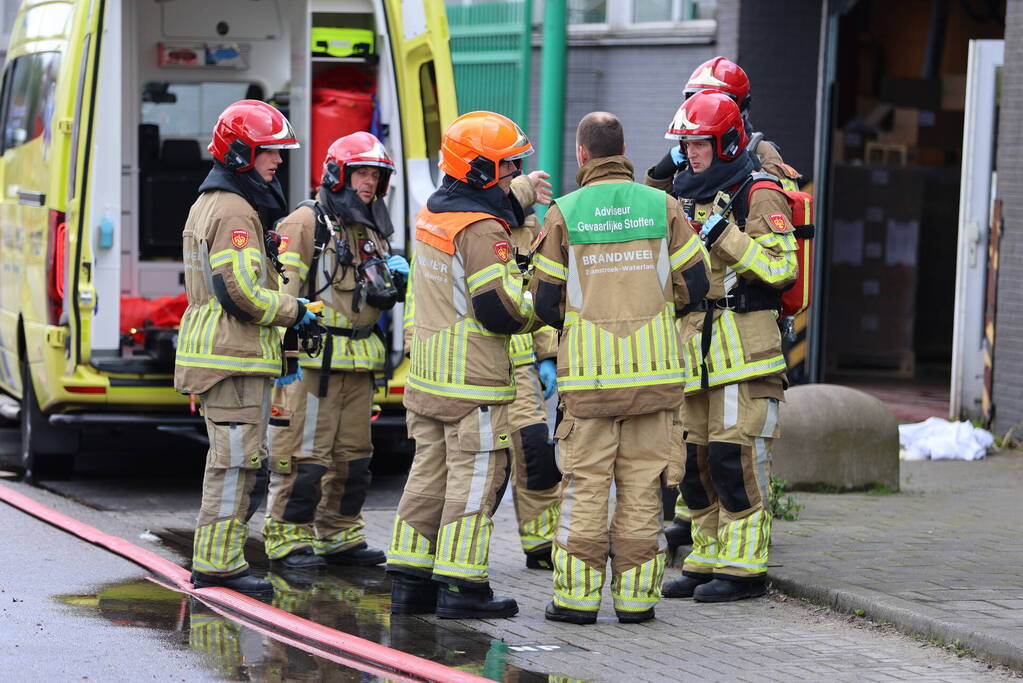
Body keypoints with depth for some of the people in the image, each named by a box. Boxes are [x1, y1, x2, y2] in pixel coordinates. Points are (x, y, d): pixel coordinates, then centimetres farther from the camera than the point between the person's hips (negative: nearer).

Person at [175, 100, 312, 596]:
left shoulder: (210, 203, 19)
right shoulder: (235, 212, -16)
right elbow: (241, 292, -22)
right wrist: (293, 312, -8)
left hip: (216, 351, 11)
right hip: (232, 355, -11)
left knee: (246, 462, 15)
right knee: (237, 461, -7)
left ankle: (214, 557, 19)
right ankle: (217, 563, -5)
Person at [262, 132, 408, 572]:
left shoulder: (373, 233, 20)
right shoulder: (305, 223, -6)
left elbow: (380, 298, 29)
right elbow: (284, 289, -12)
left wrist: (394, 282, 5)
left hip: (359, 366, 8)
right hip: (314, 359, -8)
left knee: (353, 454, 12)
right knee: (304, 453, -8)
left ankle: (339, 536, 21)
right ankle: (287, 539, -2)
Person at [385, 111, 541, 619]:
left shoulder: (431, 214, 10)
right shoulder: (481, 229, -17)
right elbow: (498, 308, -19)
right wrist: (538, 312, -3)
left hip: (427, 373, 9)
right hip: (474, 377, -9)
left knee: (429, 471, 13)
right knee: (474, 477, -3)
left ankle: (409, 578, 15)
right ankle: (461, 586, -3)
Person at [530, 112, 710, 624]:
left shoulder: (564, 213, -1)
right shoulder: (662, 206, 2)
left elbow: (545, 300, 2)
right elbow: (694, 284, 4)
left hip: (589, 371, -1)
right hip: (654, 370, 1)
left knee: (585, 484, 4)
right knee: (642, 484, 6)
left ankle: (577, 596, 4)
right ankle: (635, 596, 6)